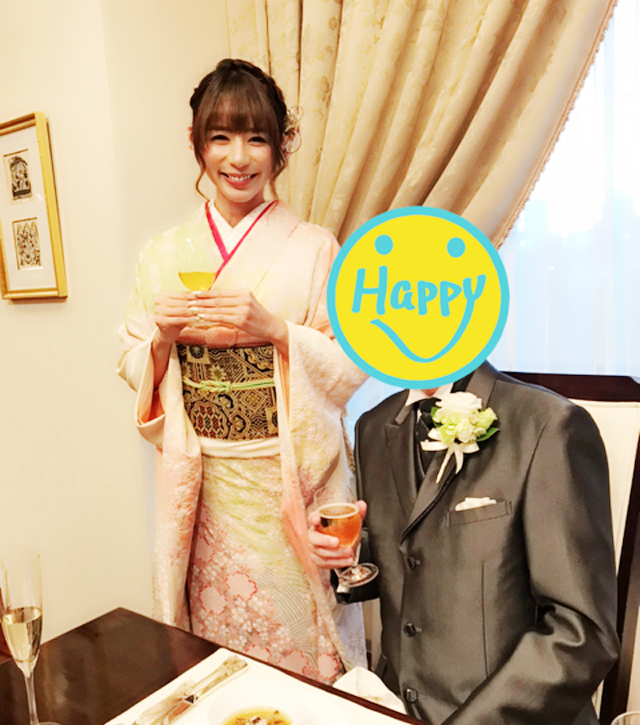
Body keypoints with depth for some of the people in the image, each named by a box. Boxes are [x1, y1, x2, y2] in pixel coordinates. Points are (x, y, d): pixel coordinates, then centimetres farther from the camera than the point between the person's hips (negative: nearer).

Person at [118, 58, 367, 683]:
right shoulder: (162, 256, 5)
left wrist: (276, 330, -18)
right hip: (204, 485, 2)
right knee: (214, 647, 14)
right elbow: (134, 369, 8)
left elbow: (353, 364, -4)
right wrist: (164, 337, -13)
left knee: (298, 636, 12)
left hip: (291, 480, -2)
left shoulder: (314, 248, -3)